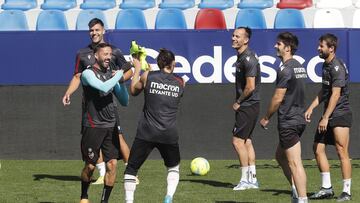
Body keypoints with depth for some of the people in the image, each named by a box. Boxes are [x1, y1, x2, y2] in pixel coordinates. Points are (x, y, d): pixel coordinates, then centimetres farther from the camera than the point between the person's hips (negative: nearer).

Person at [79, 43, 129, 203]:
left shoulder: (111, 74, 13)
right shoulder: (88, 73, -6)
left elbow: (124, 102, 14)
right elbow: (104, 88, -24)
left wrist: (121, 82, 0)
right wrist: (120, 74, -13)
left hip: (111, 126, 5)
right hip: (93, 126, -5)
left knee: (112, 164, -5)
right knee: (90, 166, 3)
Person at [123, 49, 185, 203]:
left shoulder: (148, 76, 0)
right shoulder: (180, 83, 6)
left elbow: (134, 91, 17)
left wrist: (137, 70, 31)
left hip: (146, 132, -2)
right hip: (169, 135, 2)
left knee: (131, 168, 10)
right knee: (174, 167, 23)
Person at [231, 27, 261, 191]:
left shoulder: (248, 59, -19)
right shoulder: (241, 57, 12)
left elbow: (250, 87, -23)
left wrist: (238, 102, -11)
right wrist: (239, 102, 15)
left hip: (248, 105, -10)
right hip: (247, 105, 10)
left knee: (238, 140, -7)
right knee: (246, 141, 13)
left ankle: (245, 180, -1)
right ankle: (252, 179, 18)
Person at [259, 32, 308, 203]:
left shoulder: (286, 69, -16)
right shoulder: (299, 67, 13)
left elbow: (278, 98, -16)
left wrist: (266, 118, -4)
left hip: (288, 122, -9)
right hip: (299, 119, 9)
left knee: (294, 163, -7)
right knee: (280, 156, 20)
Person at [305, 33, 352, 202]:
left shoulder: (337, 67, -15)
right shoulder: (326, 65, 14)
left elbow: (335, 95, -20)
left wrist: (325, 118, -22)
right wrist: (311, 108, 13)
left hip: (340, 114, -10)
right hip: (328, 115, 10)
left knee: (342, 152, -8)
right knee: (318, 148, 7)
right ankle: (326, 188, 14)